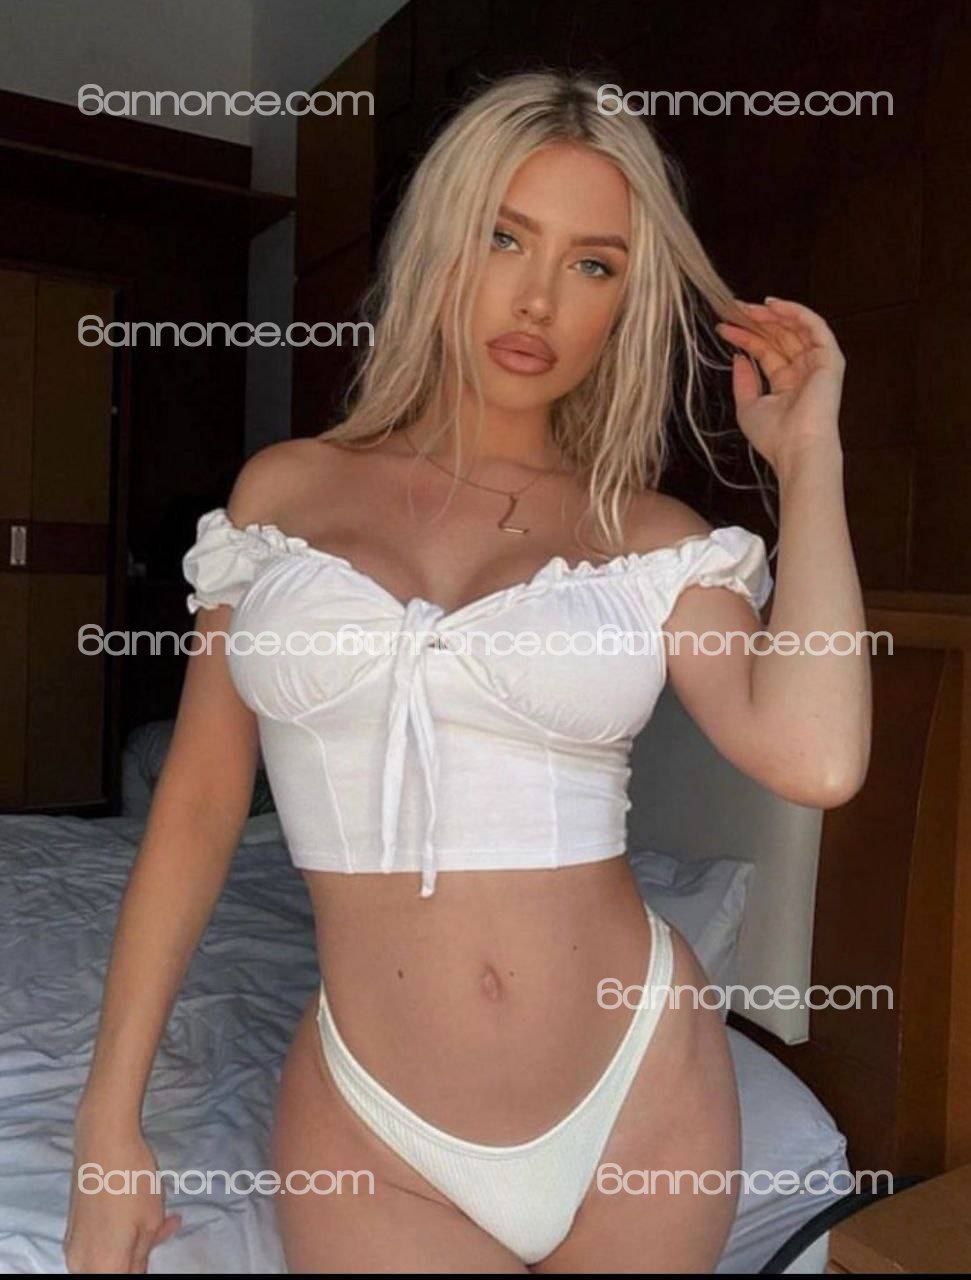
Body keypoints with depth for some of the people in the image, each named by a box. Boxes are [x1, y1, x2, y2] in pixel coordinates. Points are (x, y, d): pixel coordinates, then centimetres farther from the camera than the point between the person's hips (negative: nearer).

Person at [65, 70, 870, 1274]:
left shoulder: (654, 540, -3)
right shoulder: (286, 489, -1)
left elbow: (814, 755, -21)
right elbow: (198, 803, 0)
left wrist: (807, 457, -10)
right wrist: (108, 1126, 2)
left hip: (643, 1096, 2)